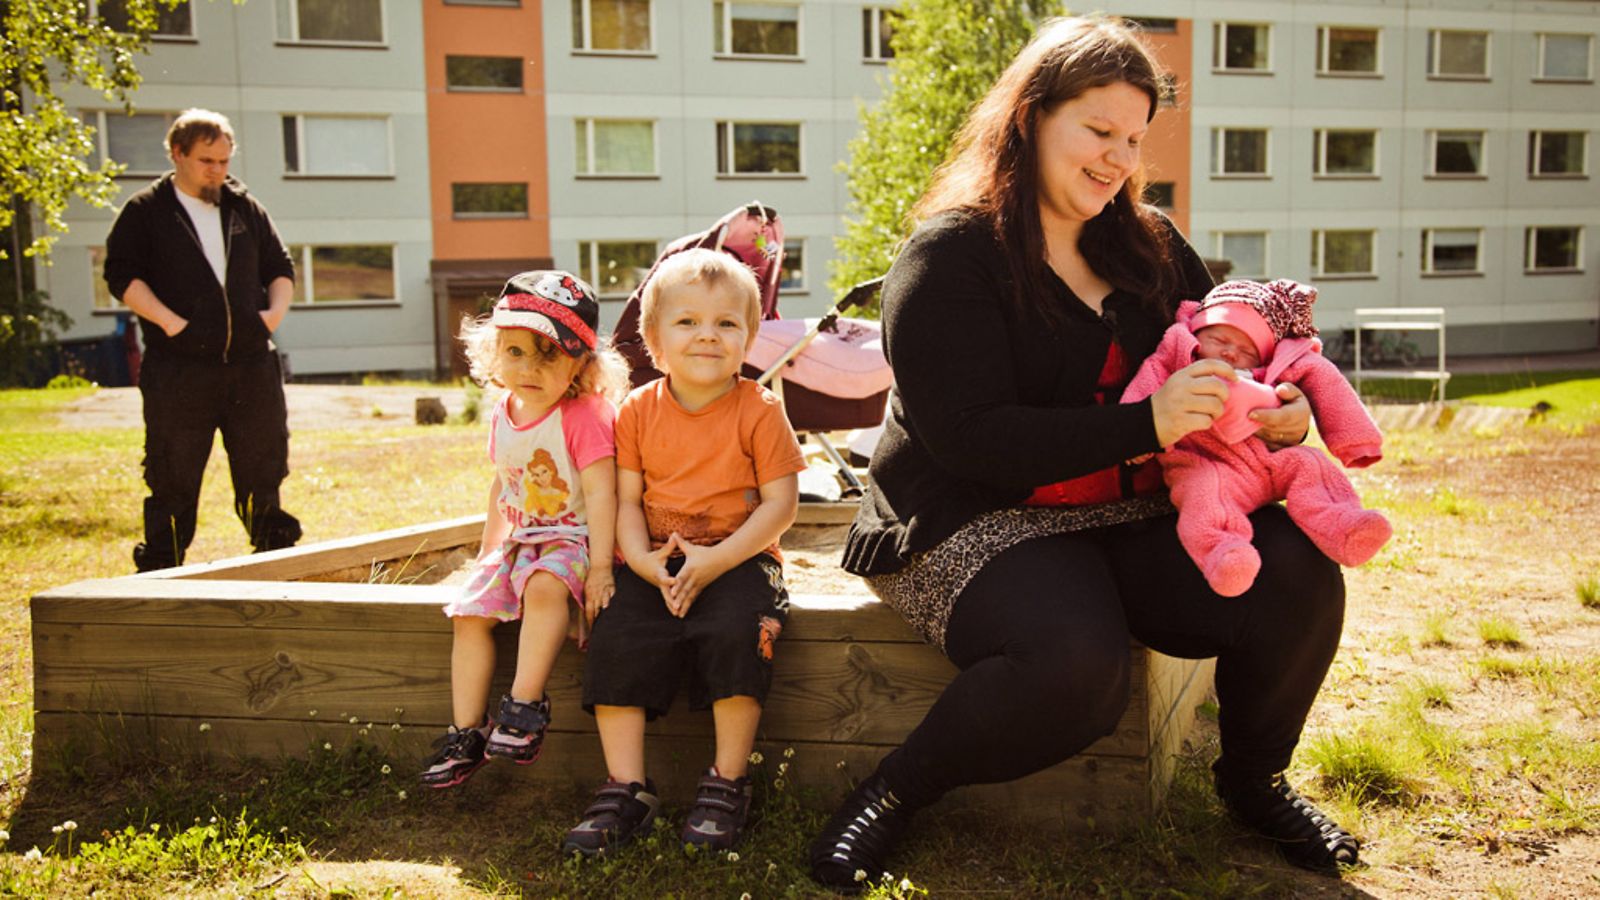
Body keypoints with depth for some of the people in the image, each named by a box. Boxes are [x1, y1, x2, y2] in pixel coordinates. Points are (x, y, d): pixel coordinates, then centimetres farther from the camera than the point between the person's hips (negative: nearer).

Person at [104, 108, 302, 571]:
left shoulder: (246, 209, 16)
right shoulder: (145, 212, 5)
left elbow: (280, 267, 20)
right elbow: (121, 274, -3)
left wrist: (275, 311, 2)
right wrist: (170, 321, -14)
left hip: (252, 364, 4)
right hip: (179, 371, -3)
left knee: (263, 472, 8)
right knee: (174, 480, 1)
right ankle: (160, 570, 10)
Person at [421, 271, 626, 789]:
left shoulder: (584, 415, -15)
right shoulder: (503, 417, 7)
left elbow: (600, 492, -20)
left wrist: (600, 566, -26)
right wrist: (487, 552, 22)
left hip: (573, 538, -7)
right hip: (519, 541, 7)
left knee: (544, 585, -36)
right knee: (469, 611, -7)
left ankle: (526, 705, -29)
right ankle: (466, 734, -1)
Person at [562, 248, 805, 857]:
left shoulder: (759, 411, -5)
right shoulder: (637, 412, 4)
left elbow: (781, 504, -8)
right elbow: (627, 501, 4)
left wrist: (715, 561, -19)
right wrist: (646, 564, -16)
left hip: (737, 558, -3)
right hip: (654, 562, 3)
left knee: (736, 630, -30)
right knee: (616, 638, -20)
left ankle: (727, 783, -12)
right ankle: (626, 790, -7)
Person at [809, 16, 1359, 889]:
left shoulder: (1150, 246, 12)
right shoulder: (949, 256, -9)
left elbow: (1233, 353, 20)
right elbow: (973, 441, -19)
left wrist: (1283, 409, -6)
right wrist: (1146, 424, -27)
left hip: (1132, 518, 6)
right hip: (974, 522, -6)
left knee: (1299, 577, -17)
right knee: (1076, 666, -35)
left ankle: (1252, 776, 13)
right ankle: (893, 792, -9)